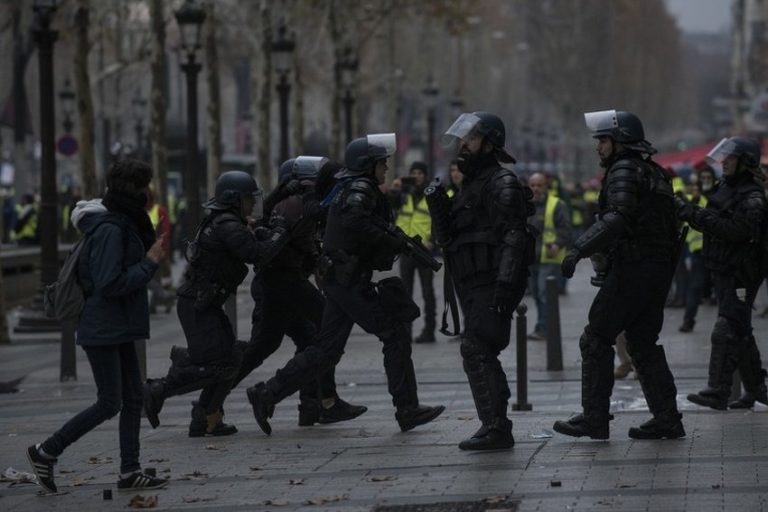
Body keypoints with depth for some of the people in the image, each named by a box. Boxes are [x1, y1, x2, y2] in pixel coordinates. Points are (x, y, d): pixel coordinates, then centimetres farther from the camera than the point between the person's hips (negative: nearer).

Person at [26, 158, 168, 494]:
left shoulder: (124, 225, 11)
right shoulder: (110, 230, -20)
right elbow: (111, 283, -24)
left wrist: (152, 254, 3)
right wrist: (150, 263, -18)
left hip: (119, 328, 10)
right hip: (103, 329, -10)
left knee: (133, 399, 9)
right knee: (109, 404, -6)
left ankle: (130, 472, 13)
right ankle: (46, 452, 4)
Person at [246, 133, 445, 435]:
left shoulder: (350, 189, 20)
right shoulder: (360, 189, -12)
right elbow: (354, 221, -31)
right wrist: (394, 243, -25)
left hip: (339, 279, 10)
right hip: (351, 281, -10)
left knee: (326, 351, 10)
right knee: (395, 334, -5)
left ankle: (266, 394, 10)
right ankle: (407, 410, -4)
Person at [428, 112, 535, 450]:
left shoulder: (502, 184, -9)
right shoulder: (470, 185, 21)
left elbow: (514, 236, -19)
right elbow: (446, 238, 20)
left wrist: (505, 282, -29)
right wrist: (437, 206, 2)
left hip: (492, 285, -10)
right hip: (474, 288, 10)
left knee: (477, 351, -17)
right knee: (482, 355, 12)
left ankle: (495, 429, -20)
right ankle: (496, 426, 17)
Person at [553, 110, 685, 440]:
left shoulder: (624, 171, -10)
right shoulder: (655, 173, 19)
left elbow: (618, 219, -25)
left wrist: (579, 249, -28)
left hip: (632, 268, -9)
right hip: (660, 267, 9)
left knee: (596, 340, -3)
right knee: (643, 343, 13)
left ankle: (595, 418, -4)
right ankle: (666, 419, 9)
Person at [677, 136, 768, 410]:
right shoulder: (725, 188, 13)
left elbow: (735, 230, -29)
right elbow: (713, 223, 19)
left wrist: (696, 215, -29)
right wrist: (690, 213, -1)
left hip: (740, 276, -9)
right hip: (724, 272, 9)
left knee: (727, 332, -14)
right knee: (740, 333, 16)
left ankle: (717, 392, -17)